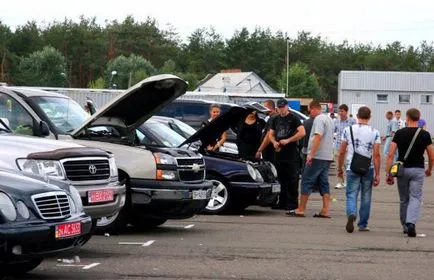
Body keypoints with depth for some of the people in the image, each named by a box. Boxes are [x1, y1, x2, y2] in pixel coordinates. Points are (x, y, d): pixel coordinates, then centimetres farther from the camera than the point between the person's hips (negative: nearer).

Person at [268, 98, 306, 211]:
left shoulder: (293, 118, -3)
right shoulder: (275, 119, 16)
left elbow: (302, 132, -13)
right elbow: (271, 134, 21)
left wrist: (288, 140, -16)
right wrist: (274, 142, -2)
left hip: (292, 153, -6)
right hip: (279, 153, 6)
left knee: (292, 179, -6)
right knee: (281, 179, 10)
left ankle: (292, 203, -5)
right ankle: (282, 202, 16)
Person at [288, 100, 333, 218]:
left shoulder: (319, 119, -11)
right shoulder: (329, 119, 18)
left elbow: (318, 137, -21)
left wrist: (311, 154, -23)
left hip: (318, 156, -9)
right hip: (328, 156, 9)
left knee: (307, 181, -4)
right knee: (324, 183, 9)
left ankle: (301, 210, -3)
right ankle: (325, 210, 3)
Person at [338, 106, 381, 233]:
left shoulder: (348, 130, 0)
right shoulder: (374, 132, -2)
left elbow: (341, 152, 3)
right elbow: (376, 155, -6)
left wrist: (340, 168, 15)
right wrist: (377, 174, -2)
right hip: (368, 169, 1)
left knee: (351, 194, 1)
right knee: (366, 197, 12)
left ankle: (351, 213, -29)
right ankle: (363, 225, 18)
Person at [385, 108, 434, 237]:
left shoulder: (399, 133, -2)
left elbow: (390, 155, -6)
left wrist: (388, 173, -2)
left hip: (402, 169, 1)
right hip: (418, 170, -1)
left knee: (404, 200, 15)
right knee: (415, 198, -2)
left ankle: (405, 226, 24)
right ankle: (411, 223, -25)